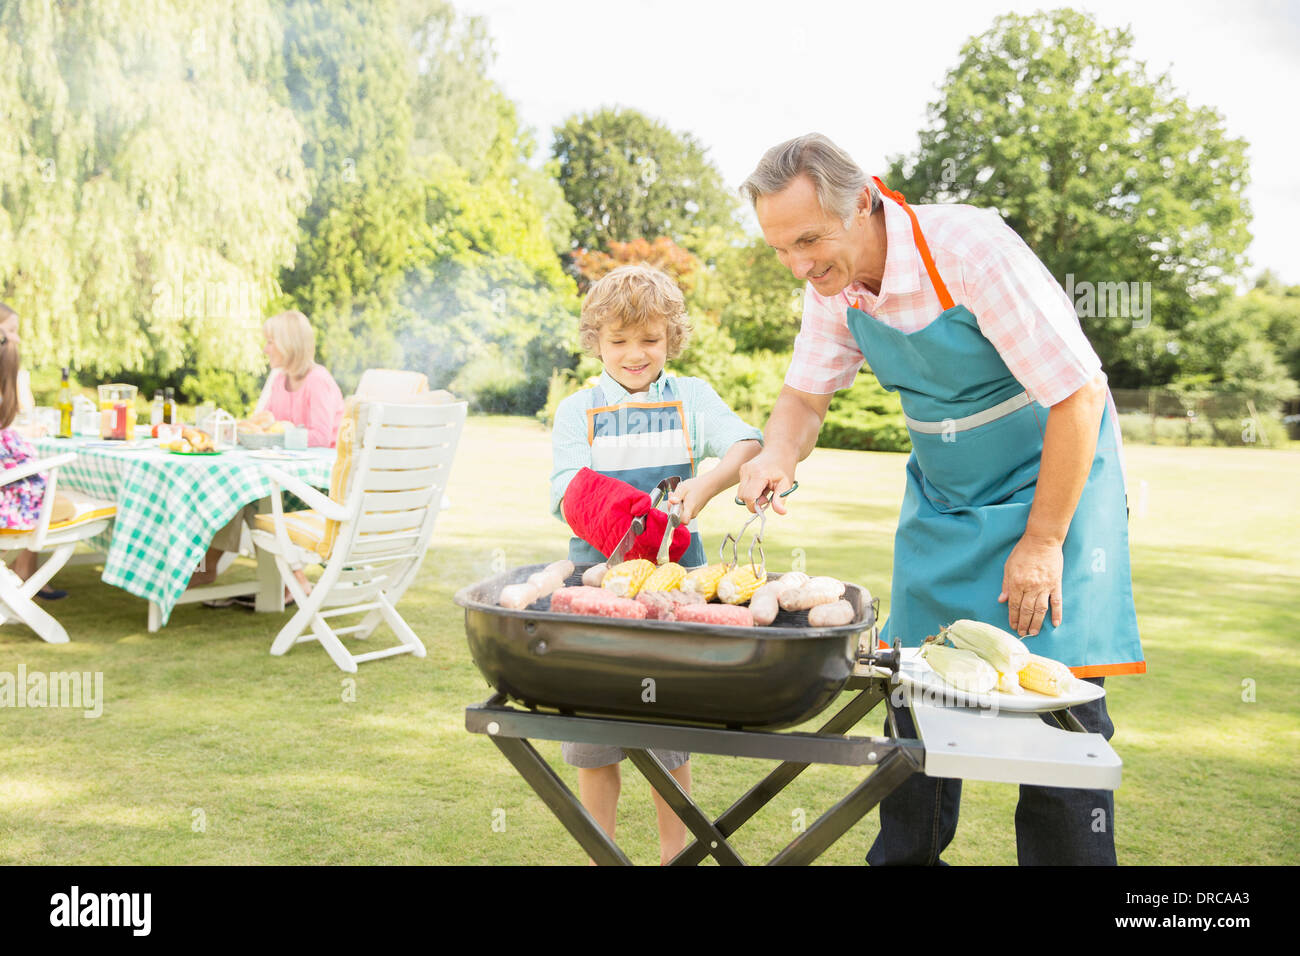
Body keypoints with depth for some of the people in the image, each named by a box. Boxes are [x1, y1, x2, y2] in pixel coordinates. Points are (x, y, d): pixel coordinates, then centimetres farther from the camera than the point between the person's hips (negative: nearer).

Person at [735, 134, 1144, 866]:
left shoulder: (971, 250, -28)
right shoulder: (834, 283, -8)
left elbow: (1080, 395, -23)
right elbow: (806, 394, 5)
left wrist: (1042, 542, -19)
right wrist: (779, 456, -18)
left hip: (1053, 479, -5)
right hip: (942, 497, 6)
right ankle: (904, 855, 23)